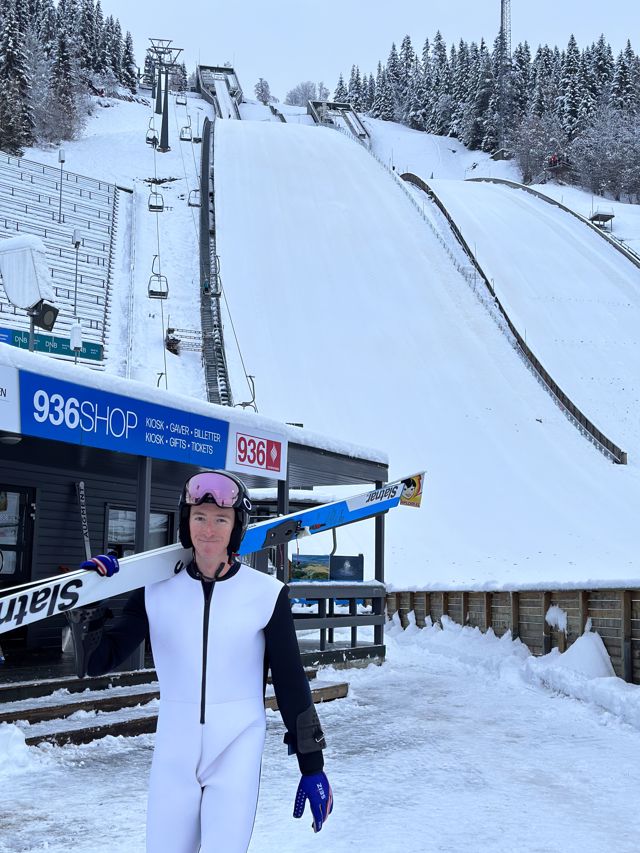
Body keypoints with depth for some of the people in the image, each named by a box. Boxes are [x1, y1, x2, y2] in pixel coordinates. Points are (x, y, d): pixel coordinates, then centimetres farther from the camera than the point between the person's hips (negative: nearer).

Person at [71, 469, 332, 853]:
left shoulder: (267, 594, -6)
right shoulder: (157, 591, -1)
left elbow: (291, 683, 0)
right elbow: (95, 662, -1)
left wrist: (312, 768, 3)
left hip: (237, 754, -2)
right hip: (173, 759, 2)